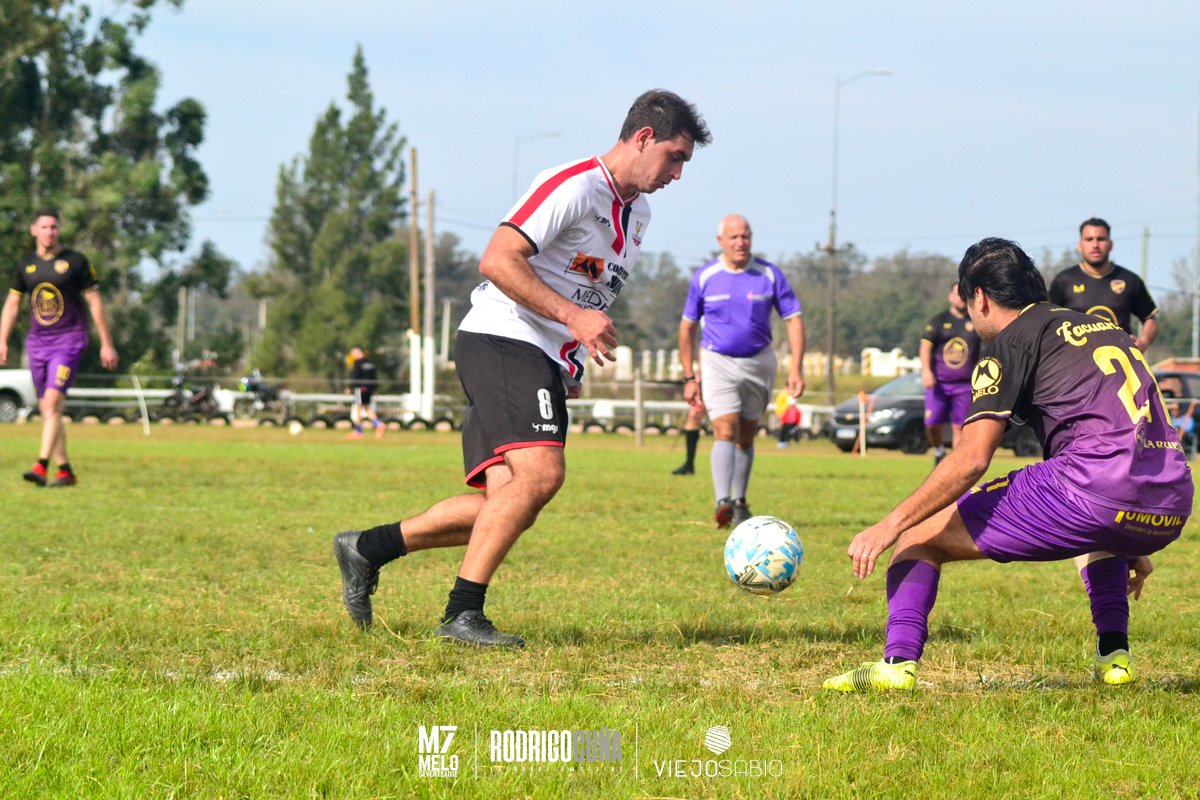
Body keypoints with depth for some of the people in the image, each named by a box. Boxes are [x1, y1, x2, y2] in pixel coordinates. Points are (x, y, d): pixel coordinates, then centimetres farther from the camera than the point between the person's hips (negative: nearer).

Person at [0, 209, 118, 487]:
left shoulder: (76, 262, -3)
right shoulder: (25, 266, 9)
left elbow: (94, 302, 0)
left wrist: (106, 344, -1)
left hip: (69, 340, -5)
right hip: (37, 341, 5)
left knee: (53, 401, -19)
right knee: (46, 409, 5)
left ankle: (41, 467, -25)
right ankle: (65, 471, 14)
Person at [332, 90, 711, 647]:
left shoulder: (638, 214, 20)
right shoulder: (575, 185, -11)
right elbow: (497, 261, -19)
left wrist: (574, 367, 21)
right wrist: (573, 317, -24)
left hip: (545, 368, 9)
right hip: (502, 341, -9)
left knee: (506, 505, -2)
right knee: (541, 473, -25)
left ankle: (366, 548, 11)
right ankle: (462, 614, -21)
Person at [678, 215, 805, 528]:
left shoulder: (769, 275, -4)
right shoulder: (704, 277, -4)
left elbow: (794, 319, -1)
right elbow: (687, 326, 5)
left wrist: (796, 369, -10)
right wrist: (689, 377, 2)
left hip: (758, 362, 2)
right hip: (717, 361, -2)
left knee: (746, 435, 10)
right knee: (725, 430, -18)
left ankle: (740, 503, 24)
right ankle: (723, 502, -28)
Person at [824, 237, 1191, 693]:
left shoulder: (1010, 343, 6)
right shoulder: (1104, 329, 28)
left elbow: (971, 460, -6)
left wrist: (890, 526, -3)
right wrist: (1133, 547, 44)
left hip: (1093, 489, -7)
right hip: (1171, 510, 7)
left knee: (921, 535, 3)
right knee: (1098, 533, 44)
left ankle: (898, 662, -12)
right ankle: (1114, 655, 25)